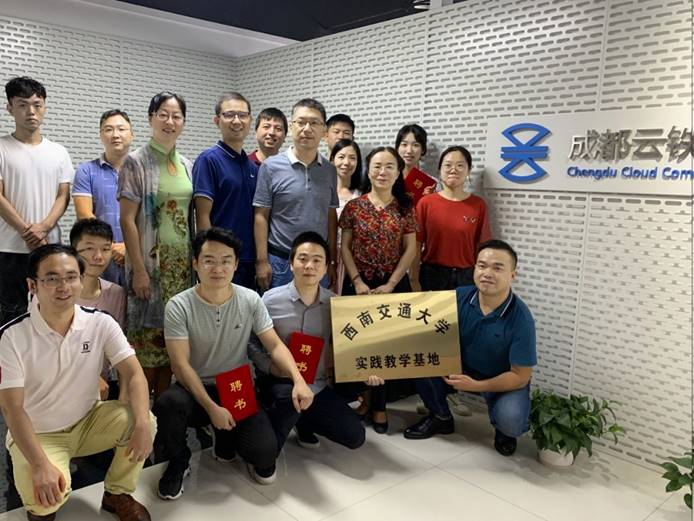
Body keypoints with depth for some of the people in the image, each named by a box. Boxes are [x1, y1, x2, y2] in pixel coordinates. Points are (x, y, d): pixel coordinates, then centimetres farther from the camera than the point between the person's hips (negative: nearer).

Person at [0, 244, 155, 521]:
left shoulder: (101, 323, -11)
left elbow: (133, 374, -16)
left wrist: (142, 422, -35)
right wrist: (40, 465, -31)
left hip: (89, 421, 3)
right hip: (37, 434, -2)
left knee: (143, 421, -24)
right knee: (45, 494, -31)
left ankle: (117, 494, 3)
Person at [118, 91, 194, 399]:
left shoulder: (187, 165, 12)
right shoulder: (136, 162, -4)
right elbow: (127, 219, -9)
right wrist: (138, 269, -14)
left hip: (183, 262, 5)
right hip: (151, 261, -5)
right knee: (148, 334, -1)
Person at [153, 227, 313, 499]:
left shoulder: (250, 300, -5)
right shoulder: (179, 306, -13)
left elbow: (275, 346, -6)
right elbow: (181, 364, -16)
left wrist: (298, 379, -25)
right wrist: (212, 407, -26)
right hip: (195, 388, -1)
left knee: (265, 453, -20)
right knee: (167, 404, -36)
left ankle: (227, 438, 18)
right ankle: (178, 463, -2)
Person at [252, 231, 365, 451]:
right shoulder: (271, 300, -10)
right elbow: (252, 344, -4)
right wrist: (271, 366, -19)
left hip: (318, 386, 4)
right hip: (280, 382, -3)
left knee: (355, 436, -2)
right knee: (292, 394, -38)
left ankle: (303, 420, 24)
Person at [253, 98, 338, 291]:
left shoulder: (329, 170, 6)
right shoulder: (271, 166, -4)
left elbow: (331, 218, 10)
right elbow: (261, 216, -5)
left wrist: (332, 261, 7)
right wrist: (262, 261, -10)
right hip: (280, 262, -3)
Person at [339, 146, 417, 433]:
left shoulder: (405, 208, 2)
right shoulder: (354, 206, 0)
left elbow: (410, 250, 0)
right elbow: (345, 248, 0)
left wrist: (390, 284, -8)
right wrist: (357, 282, -10)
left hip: (393, 284, 0)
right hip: (359, 283, 0)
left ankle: (379, 405, 16)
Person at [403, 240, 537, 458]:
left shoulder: (521, 319, -26)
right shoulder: (459, 297, -16)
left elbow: (520, 376, -20)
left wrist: (475, 386, -30)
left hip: (503, 381, -3)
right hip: (462, 369, 4)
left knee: (510, 419, -34)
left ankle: (504, 431, 8)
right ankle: (441, 417, 5)